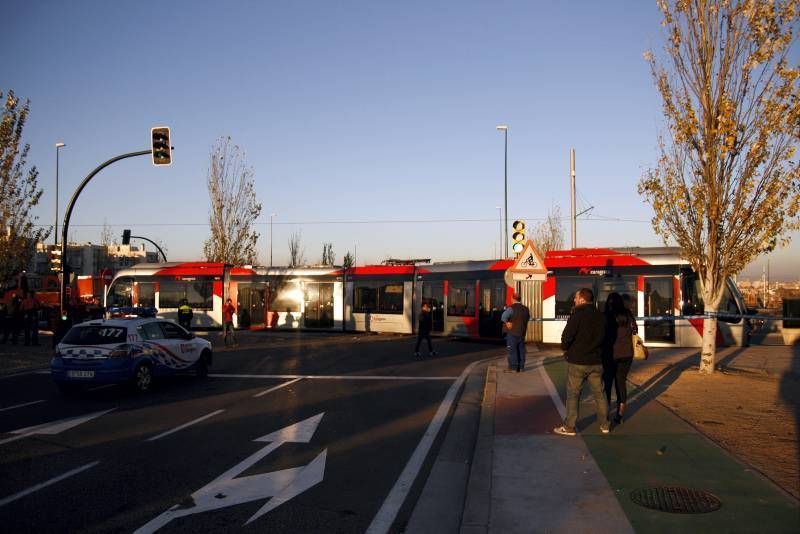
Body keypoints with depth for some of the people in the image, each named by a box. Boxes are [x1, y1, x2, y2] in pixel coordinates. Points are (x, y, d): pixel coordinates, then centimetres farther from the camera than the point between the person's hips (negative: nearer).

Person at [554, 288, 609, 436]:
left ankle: (569, 427, 6)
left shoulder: (578, 314, -16)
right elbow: (603, 337, 9)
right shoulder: (601, 316, 4)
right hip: (596, 362, 5)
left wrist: (565, 348, 0)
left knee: (573, 394, 3)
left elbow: (567, 336, -19)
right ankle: (604, 425, 23)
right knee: (599, 393, 15)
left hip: (577, 362, -5)